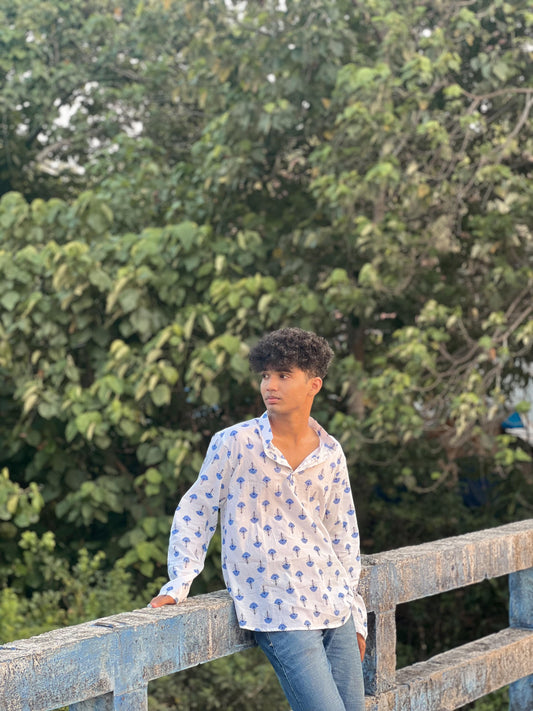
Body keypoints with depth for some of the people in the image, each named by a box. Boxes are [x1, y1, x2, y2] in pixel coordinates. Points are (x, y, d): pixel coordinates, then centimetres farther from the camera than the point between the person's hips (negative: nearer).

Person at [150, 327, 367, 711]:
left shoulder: (330, 453, 6)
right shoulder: (235, 443, -6)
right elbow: (195, 512, 1)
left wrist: (356, 614, 15)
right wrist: (179, 584, -5)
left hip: (334, 607, 5)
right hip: (278, 613, -5)